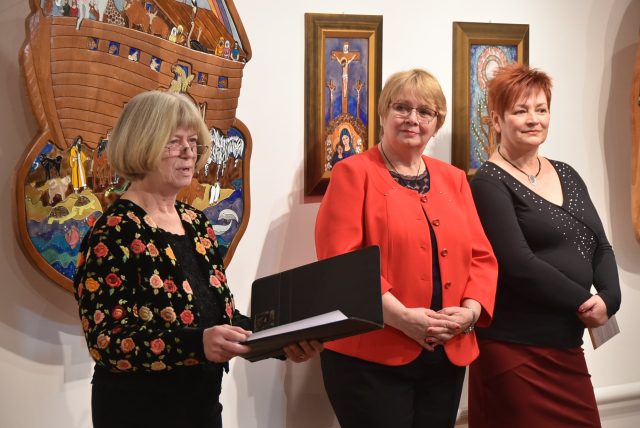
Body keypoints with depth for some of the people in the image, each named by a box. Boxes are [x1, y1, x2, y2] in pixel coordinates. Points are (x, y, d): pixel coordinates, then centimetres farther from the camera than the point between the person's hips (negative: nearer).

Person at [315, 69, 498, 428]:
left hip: (448, 356, 6)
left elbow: (481, 256, 11)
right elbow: (339, 258, -13)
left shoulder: (454, 179, 13)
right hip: (371, 357, -5)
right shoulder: (354, 173, -3)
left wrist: (470, 310, -7)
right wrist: (400, 317, -20)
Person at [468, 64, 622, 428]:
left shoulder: (567, 175, 13)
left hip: (568, 347, 7)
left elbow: (601, 248, 10)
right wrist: (584, 301, -13)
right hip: (515, 352, -7)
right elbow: (518, 265, -18)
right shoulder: (489, 184, -9)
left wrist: (608, 299, -8)